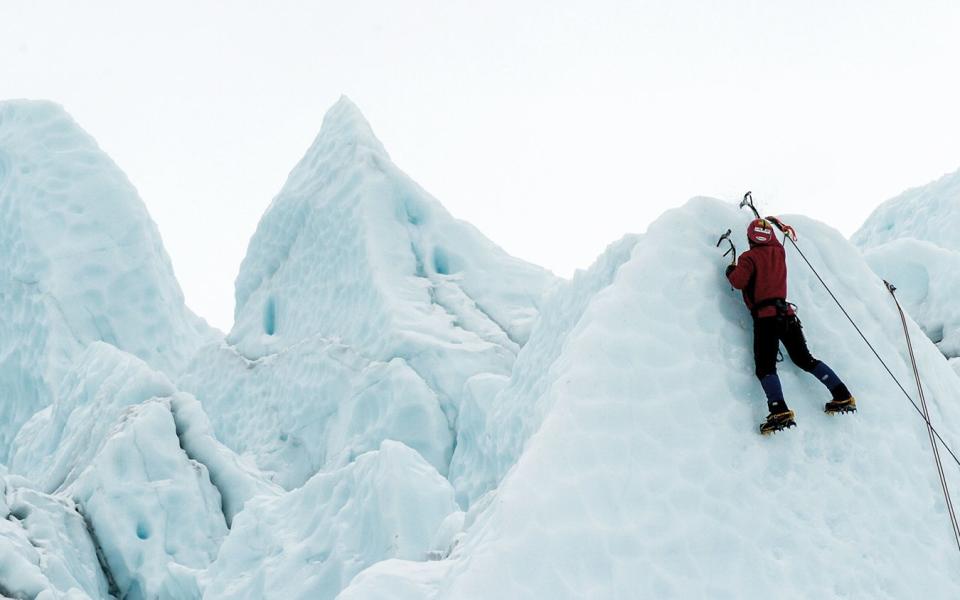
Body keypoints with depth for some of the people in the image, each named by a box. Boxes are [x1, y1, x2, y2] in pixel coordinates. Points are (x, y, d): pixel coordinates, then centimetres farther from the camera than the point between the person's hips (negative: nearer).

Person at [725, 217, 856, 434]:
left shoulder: (749, 257, -2)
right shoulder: (778, 251, 15)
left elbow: (739, 281, -15)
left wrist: (731, 270, 7)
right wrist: (775, 224, 59)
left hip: (765, 316, -6)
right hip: (787, 313, 6)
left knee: (765, 366, -12)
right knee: (804, 359, 15)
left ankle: (780, 412, -35)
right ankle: (842, 396, 5)